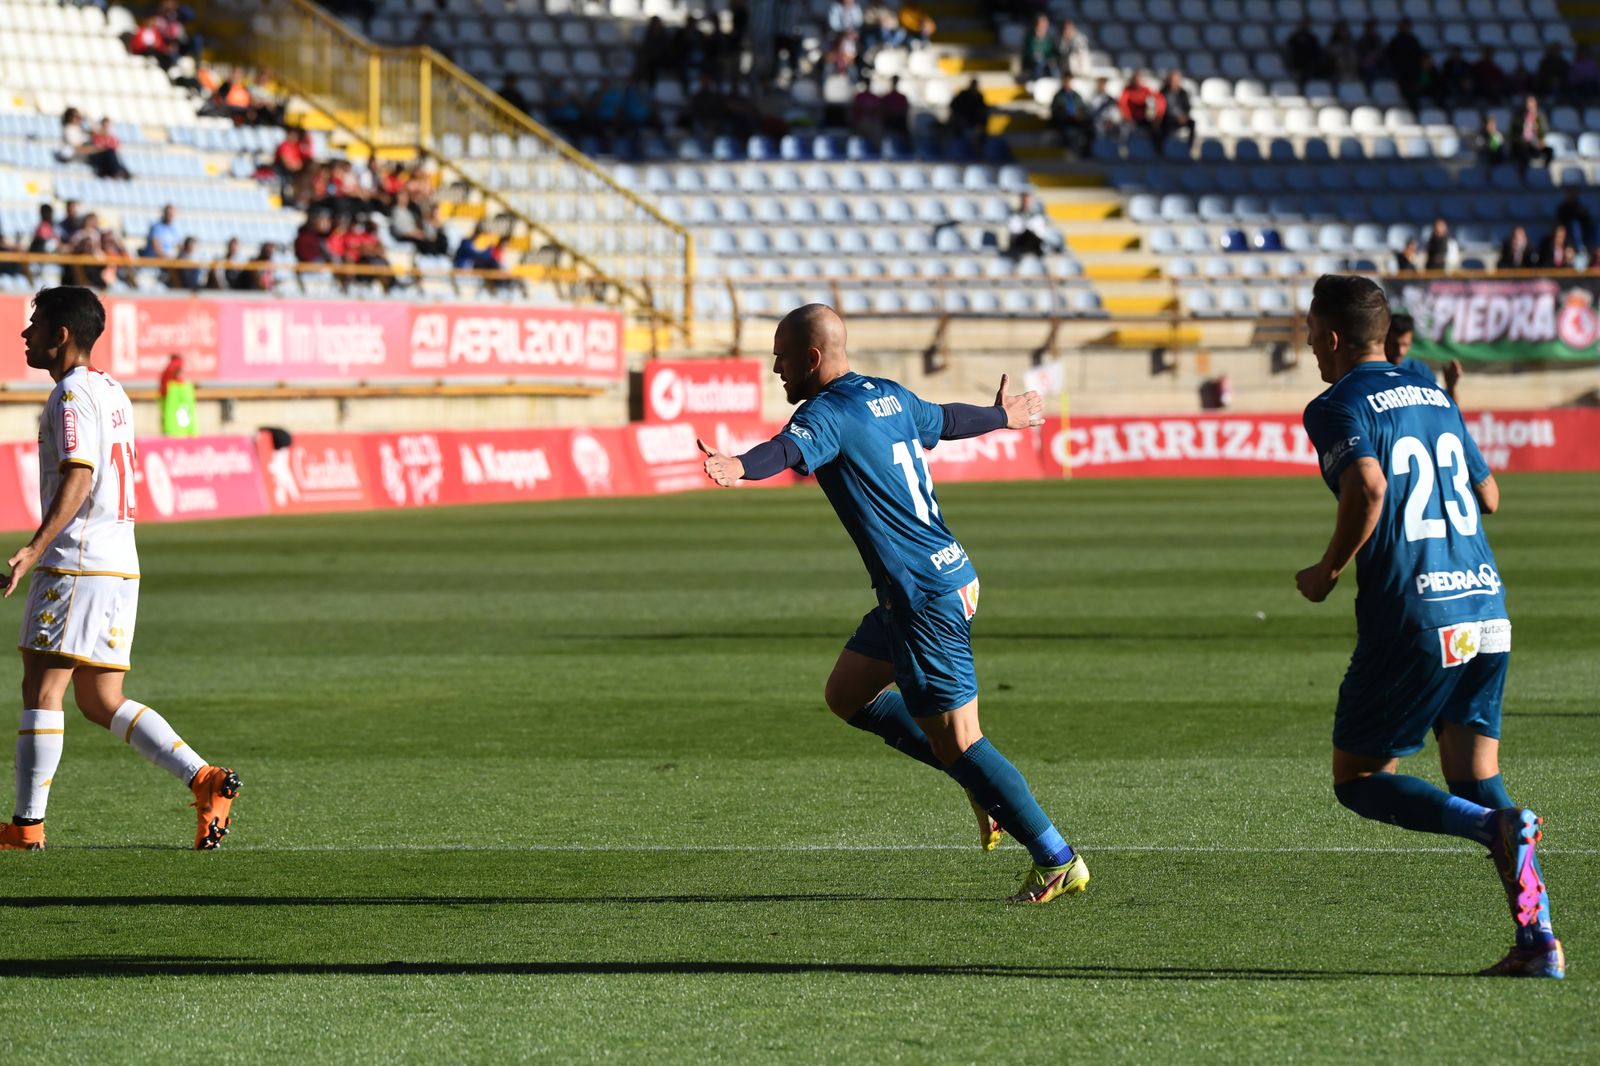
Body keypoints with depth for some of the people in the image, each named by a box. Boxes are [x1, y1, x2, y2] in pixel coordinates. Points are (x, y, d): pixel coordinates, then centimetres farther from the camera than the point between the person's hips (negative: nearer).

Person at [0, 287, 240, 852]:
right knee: (101, 701, 10)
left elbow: (77, 478, -22)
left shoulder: (72, 395, -11)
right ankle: (205, 780, 0)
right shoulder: (112, 391, 18)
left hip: (75, 565, -9)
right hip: (119, 564, 9)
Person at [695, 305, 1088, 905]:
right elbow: (947, 420, 32)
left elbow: (791, 448, -39)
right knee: (847, 694, 18)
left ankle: (1057, 862, 2)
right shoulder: (890, 397, 12)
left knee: (956, 743, -3)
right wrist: (1004, 416, 54)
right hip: (951, 574, 9)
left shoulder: (827, 413, -15)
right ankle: (984, 786, 20)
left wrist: (739, 468, -60)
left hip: (925, 597, -9)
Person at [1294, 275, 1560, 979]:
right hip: (1486, 610, 7)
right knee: (1476, 779, 12)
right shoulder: (1434, 396, 17)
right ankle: (1538, 939, -2)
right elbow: (1488, 495, 22)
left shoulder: (1337, 408, -5)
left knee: (1359, 781, 7)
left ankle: (1498, 828, -18)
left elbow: (1368, 487, -23)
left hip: (1411, 623, -7)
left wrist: (1327, 571, -10)